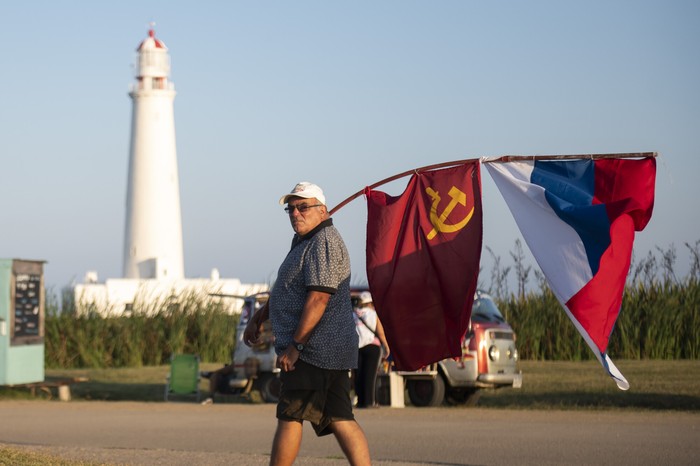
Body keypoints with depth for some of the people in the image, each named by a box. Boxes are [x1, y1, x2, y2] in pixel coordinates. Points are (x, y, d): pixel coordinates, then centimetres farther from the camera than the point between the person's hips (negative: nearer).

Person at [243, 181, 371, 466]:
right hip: (331, 351, 10)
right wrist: (258, 318, 28)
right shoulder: (305, 243, 21)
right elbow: (286, 290, 34)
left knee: (290, 416, -5)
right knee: (339, 420, 3)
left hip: (314, 349, -10)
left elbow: (318, 298, -22)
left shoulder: (324, 242, -13)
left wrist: (295, 345, -22)